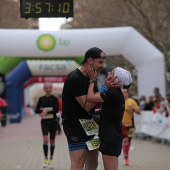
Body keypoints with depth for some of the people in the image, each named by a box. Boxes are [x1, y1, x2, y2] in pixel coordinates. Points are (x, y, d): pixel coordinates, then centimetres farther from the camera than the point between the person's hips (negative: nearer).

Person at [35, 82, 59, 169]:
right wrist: (42, 111, -16)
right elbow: (36, 110, 3)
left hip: (53, 121, -1)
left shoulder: (54, 99, -3)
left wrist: (46, 110, -20)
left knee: (52, 141, 8)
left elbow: (56, 110, -12)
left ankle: (51, 159, 21)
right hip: (44, 122, 1)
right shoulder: (41, 99, 4)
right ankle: (45, 159, -8)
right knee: (45, 139, -13)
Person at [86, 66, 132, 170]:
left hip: (110, 139, -10)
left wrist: (93, 80, -10)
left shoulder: (113, 94, -18)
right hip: (112, 137, 10)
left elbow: (90, 97, -23)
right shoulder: (117, 94, 12)